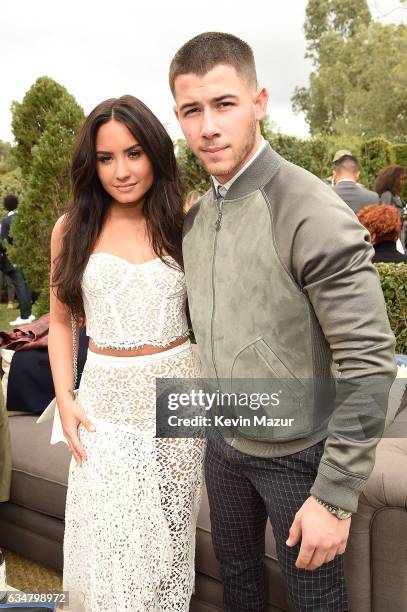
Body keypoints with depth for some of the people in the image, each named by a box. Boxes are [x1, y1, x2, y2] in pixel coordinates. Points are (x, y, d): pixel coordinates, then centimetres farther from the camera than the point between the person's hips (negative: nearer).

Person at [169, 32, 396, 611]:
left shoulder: (313, 213, -24)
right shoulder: (194, 215, 0)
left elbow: (369, 363, -23)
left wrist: (336, 496, -20)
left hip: (297, 451, -6)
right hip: (223, 439, 6)